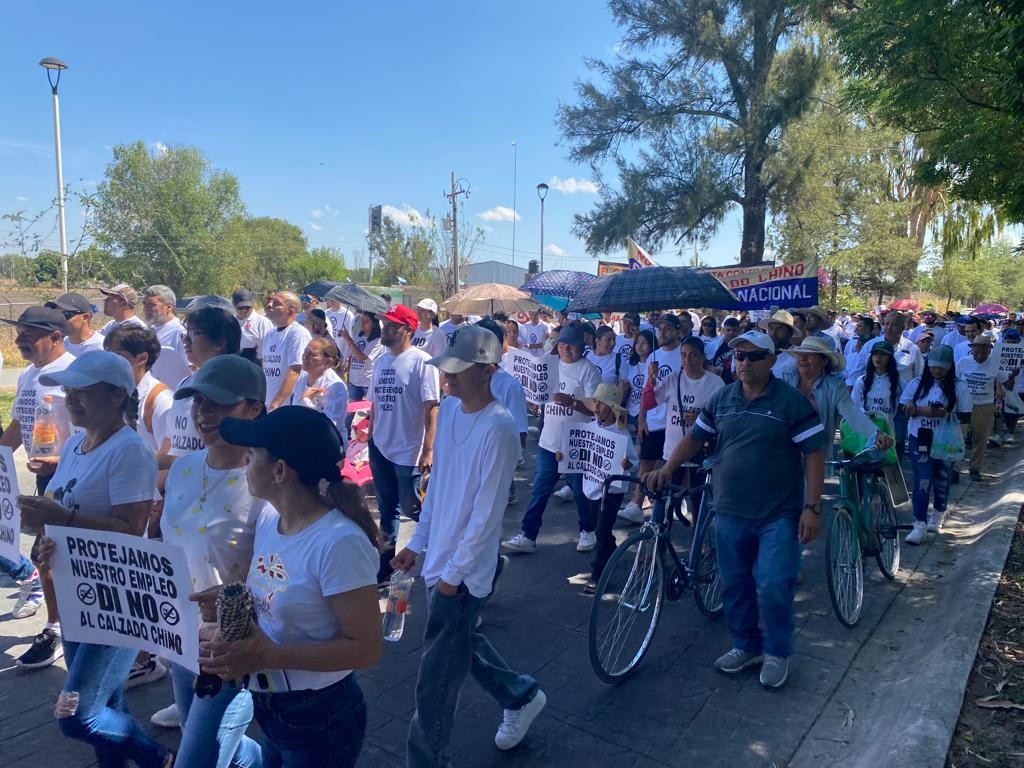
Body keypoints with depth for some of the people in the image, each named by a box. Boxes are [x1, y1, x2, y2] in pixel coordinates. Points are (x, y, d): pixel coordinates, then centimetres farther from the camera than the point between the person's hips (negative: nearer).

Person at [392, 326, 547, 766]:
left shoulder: (497, 429, -23)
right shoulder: (448, 410, 1)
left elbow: (486, 513, -20)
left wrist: (453, 573, -15)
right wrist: (418, 543, 13)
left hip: (463, 570, -8)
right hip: (439, 559, 8)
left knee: (435, 682, 4)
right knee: (461, 643, 26)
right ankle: (521, 696, 48)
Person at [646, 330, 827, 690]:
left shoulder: (791, 401, -8)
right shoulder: (721, 398, 5)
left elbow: (813, 455, -8)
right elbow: (695, 437, 12)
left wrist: (812, 507, -13)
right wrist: (667, 468, -2)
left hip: (778, 514, -4)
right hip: (730, 512, 4)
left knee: (773, 587, -4)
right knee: (735, 585, 13)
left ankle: (777, 652, 20)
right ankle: (746, 646, 33)